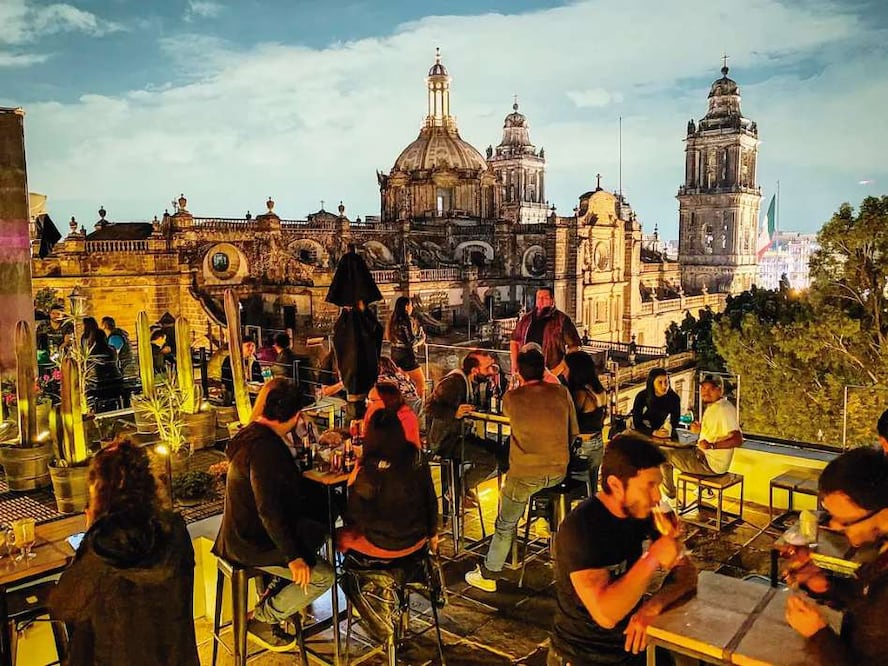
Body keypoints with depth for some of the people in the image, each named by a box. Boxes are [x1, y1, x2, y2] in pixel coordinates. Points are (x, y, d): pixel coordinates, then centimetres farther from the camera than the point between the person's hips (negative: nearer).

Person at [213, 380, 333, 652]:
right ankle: (262, 620, 4)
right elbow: (269, 509, -29)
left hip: (244, 530, 10)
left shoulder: (251, 433, 3)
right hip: (252, 543, -10)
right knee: (323, 576, -9)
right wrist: (293, 557, -25)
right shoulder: (265, 446, -27)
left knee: (317, 534, 21)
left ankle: (273, 600, 24)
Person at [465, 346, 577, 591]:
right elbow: (574, 433, 5)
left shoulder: (511, 398, -10)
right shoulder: (562, 393, -3)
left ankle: (488, 576, 22)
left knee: (505, 525, 12)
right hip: (558, 472, 3)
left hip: (524, 474, -3)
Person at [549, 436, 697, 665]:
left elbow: (686, 571, -2)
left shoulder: (641, 512, -3)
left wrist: (653, 606, -19)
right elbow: (606, 614, -31)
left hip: (632, 641, 6)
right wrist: (652, 559, -29)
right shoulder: (580, 528, -25)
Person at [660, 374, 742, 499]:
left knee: (662, 454, -7)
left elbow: (738, 440, -31)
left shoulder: (724, 409, -23)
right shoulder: (713, 406, 9)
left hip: (711, 465, -10)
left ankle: (669, 495, 11)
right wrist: (700, 429, 6)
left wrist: (711, 445, -33)